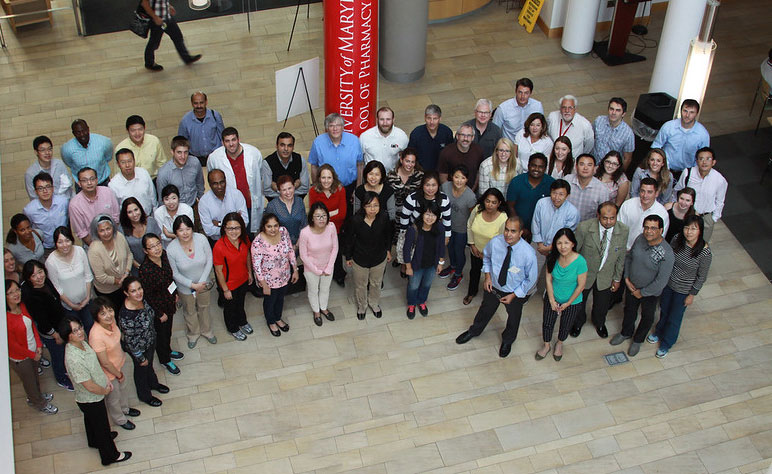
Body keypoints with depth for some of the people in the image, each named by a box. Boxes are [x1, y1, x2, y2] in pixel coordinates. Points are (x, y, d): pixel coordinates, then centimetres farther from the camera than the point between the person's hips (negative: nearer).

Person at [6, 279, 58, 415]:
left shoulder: (22, 306, -10)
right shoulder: (6, 317, -34)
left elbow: (32, 324, 4)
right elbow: (12, 344, -25)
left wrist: (38, 345, -6)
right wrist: (32, 355, -13)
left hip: (33, 351, 7)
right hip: (20, 358, -7)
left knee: (35, 375, 30)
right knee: (29, 381, 19)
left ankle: (36, 395, 58)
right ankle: (39, 404, 43)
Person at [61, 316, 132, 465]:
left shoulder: (81, 343, -14)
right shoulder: (73, 359, -41)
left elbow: (95, 363, 6)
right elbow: (90, 386, -32)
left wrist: (106, 380, 4)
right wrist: (105, 391, -14)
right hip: (91, 400, -8)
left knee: (91, 420, 34)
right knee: (101, 426, 16)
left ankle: (94, 440, 62)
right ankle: (110, 455, 39)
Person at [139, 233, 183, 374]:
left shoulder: (163, 255, -14)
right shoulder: (145, 270, -35)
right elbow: (147, 296, -24)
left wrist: (175, 293, 15)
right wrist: (160, 314, -15)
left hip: (169, 302, 6)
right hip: (157, 307, -6)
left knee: (168, 330, 29)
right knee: (161, 333, 18)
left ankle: (167, 351, 57)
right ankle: (165, 360, 44)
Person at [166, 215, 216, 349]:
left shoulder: (201, 239, -25)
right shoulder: (171, 249, -29)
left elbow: (209, 260, -13)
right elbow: (174, 273, -16)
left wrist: (202, 282, -17)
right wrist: (192, 285, -19)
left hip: (203, 283, 2)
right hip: (185, 286, -2)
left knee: (204, 307, 27)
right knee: (189, 311, 24)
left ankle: (206, 331, 55)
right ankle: (193, 334, 52)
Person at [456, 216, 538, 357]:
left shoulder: (529, 254, -35)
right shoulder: (495, 242, -26)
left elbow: (531, 279, -18)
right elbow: (486, 256, 0)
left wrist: (514, 295, -15)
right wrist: (488, 276, -8)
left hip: (515, 292, -2)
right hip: (493, 287, 2)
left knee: (513, 317, 26)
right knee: (485, 310, 28)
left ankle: (507, 341, 58)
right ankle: (473, 331, 59)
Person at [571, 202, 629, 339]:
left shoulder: (623, 230, -20)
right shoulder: (584, 227, -29)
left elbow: (621, 256, -6)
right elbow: (573, 250, -13)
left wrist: (617, 279, 3)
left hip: (606, 277, 2)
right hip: (584, 274, -2)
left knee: (602, 305, 26)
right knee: (579, 303, 24)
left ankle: (599, 323, 59)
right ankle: (578, 323, 57)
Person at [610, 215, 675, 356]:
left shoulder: (667, 254, -33)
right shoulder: (640, 239, -16)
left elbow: (661, 282, -26)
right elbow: (629, 257, 2)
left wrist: (642, 293, -16)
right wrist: (627, 278, -6)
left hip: (650, 292, -4)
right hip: (631, 286, 4)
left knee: (647, 317, 22)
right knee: (629, 310, 28)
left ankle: (638, 340, 49)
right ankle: (626, 333, 56)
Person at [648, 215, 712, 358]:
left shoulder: (705, 253, -29)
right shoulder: (677, 239, -19)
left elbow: (701, 277, -15)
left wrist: (692, 295, -8)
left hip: (683, 291, -3)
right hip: (667, 283, 4)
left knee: (674, 318, 17)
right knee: (664, 310, 28)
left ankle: (666, 344, 43)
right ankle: (659, 332, 57)